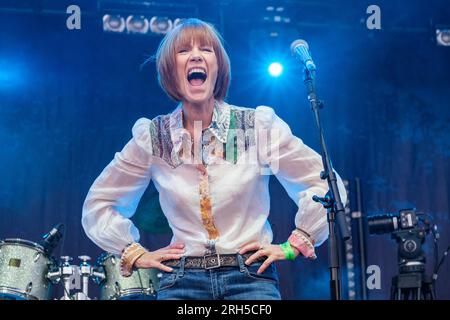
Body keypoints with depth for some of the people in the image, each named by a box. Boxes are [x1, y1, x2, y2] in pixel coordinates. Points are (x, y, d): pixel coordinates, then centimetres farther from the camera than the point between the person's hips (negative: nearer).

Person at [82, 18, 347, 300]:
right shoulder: (153, 138, 3)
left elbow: (325, 185, 5)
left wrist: (294, 245, 0)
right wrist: (135, 254, 6)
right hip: (182, 281, 1)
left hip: (252, 276, 0)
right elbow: (98, 203, 15)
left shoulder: (260, 126, -1)